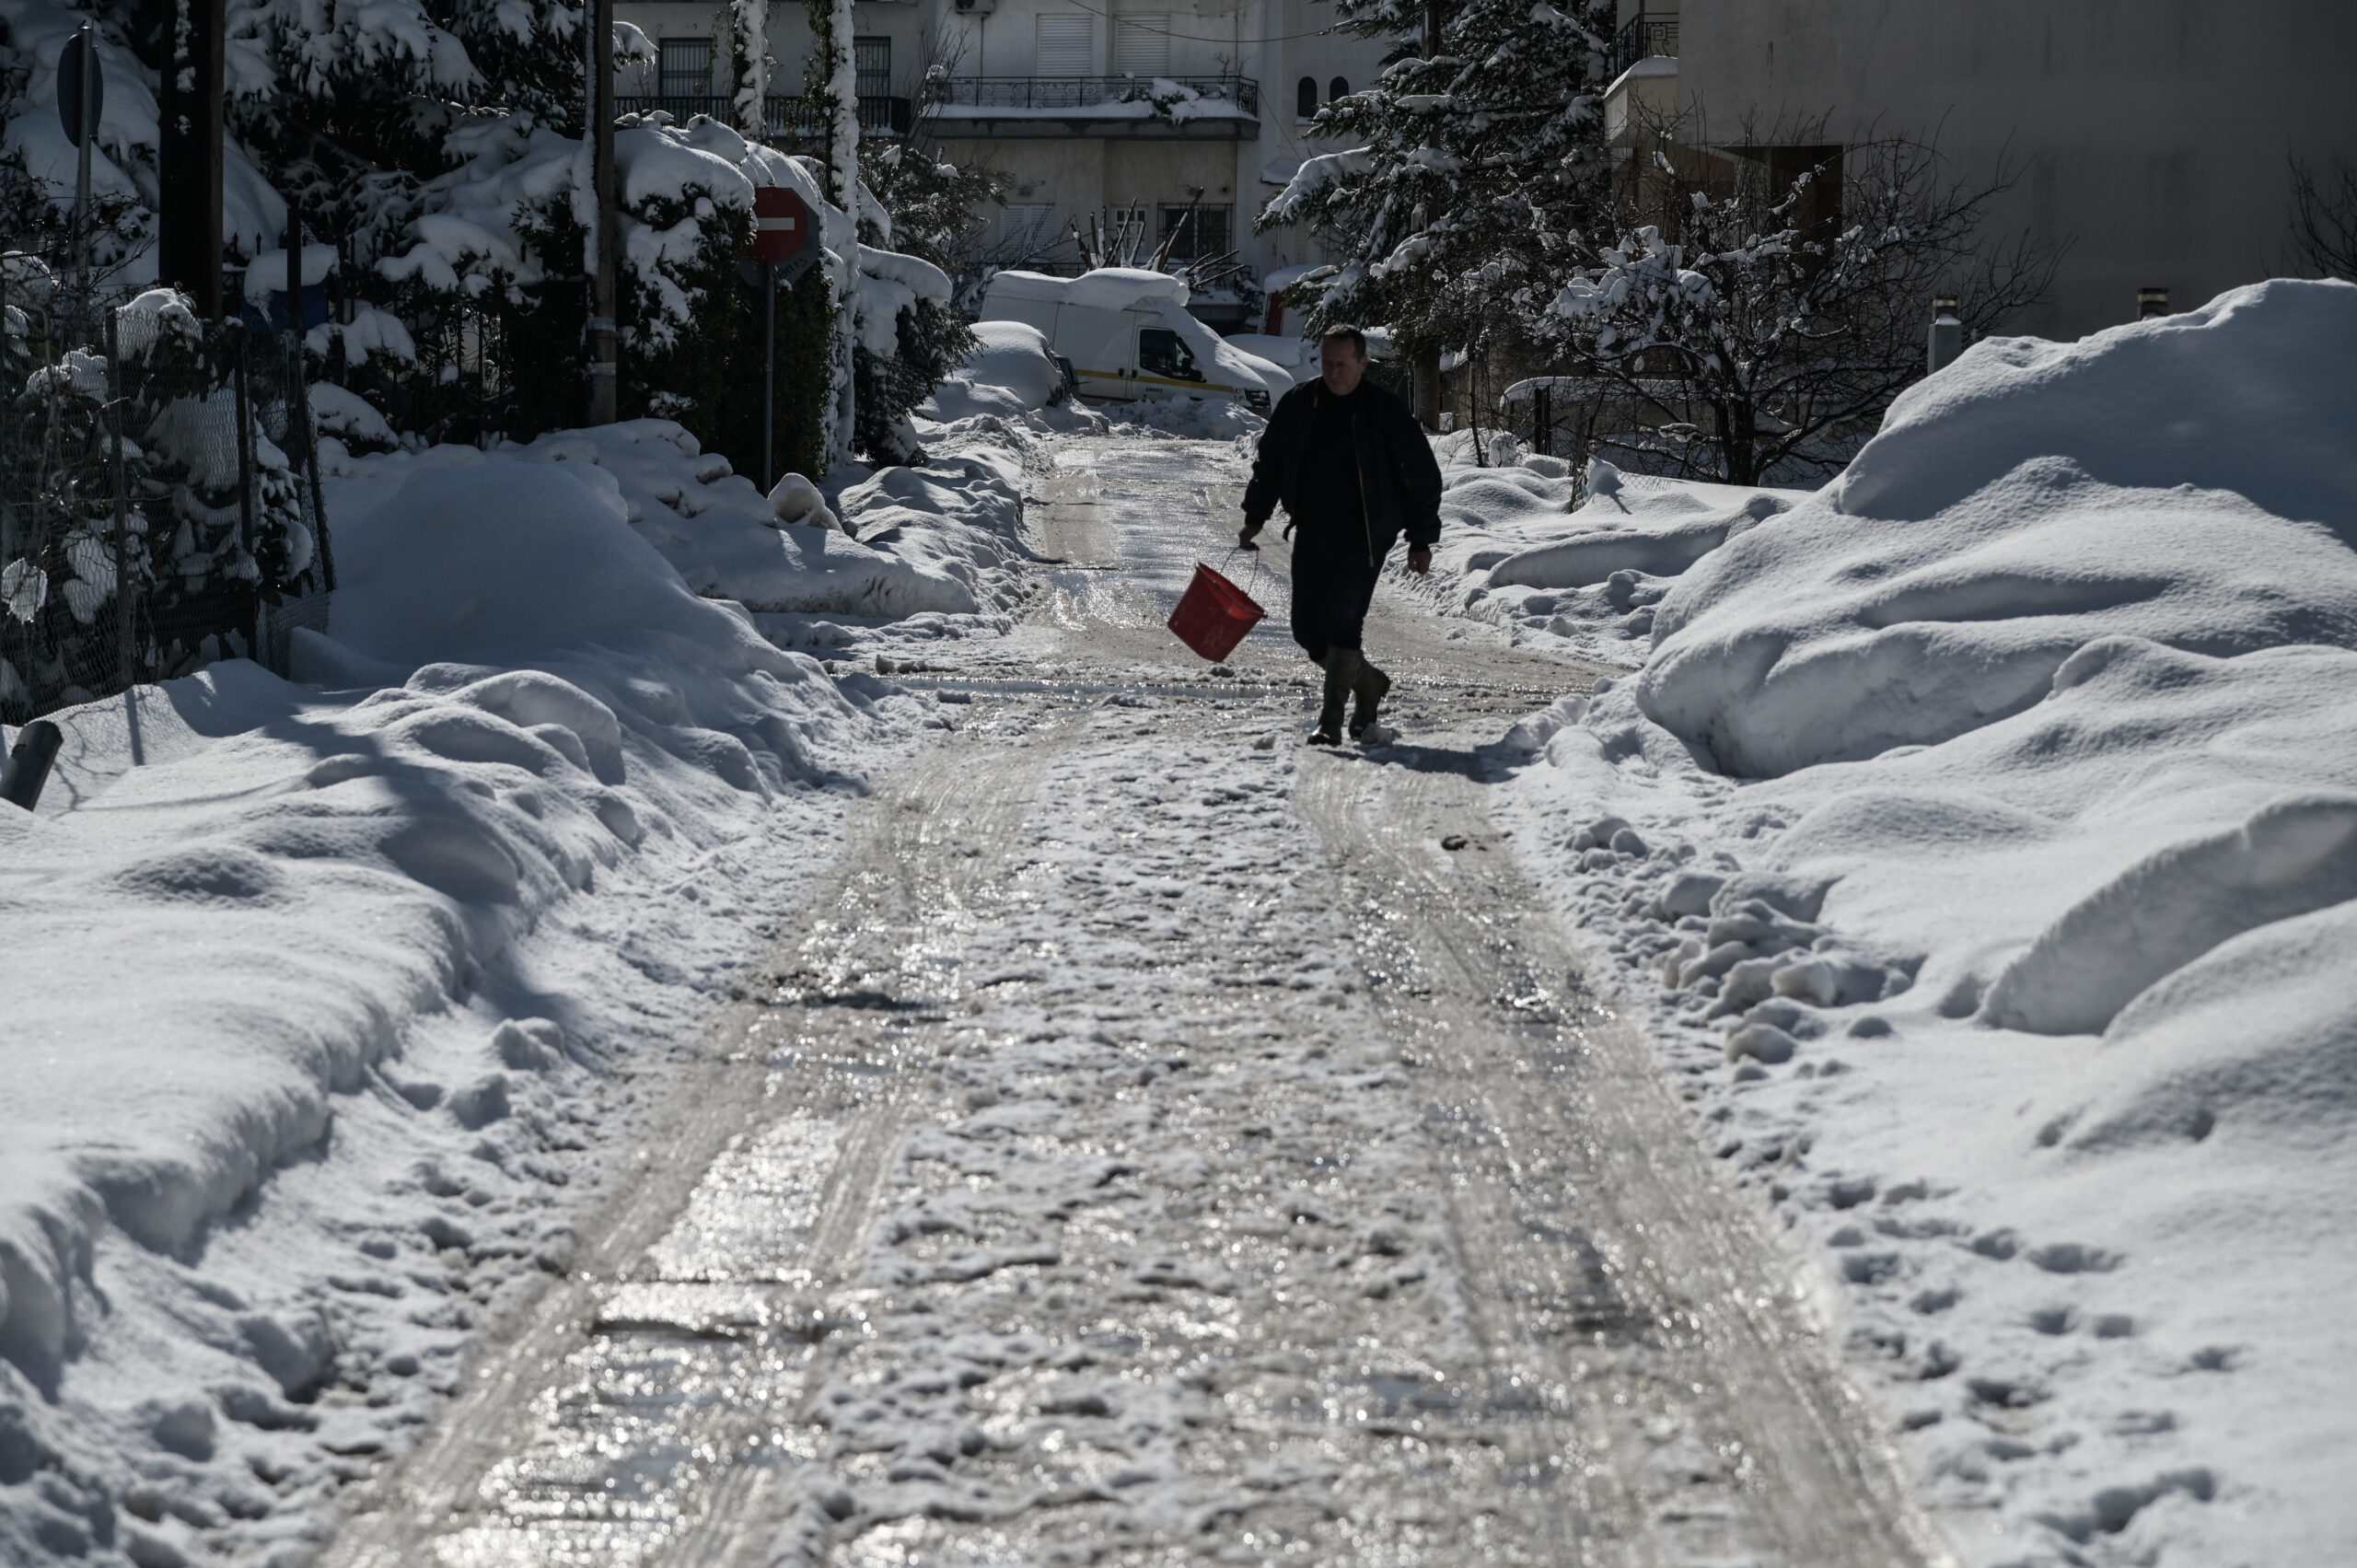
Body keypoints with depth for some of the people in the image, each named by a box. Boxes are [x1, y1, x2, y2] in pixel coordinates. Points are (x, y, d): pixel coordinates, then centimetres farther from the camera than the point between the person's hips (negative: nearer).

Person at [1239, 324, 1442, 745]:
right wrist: (1254, 518, 11)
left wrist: (1422, 540, -1)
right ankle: (1369, 684, 28)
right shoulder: (1296, 406, 3)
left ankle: (1331, 721, -10)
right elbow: (1269, 463, 17)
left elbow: (1423, 477, 0)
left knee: (1343, 622, -16)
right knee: (1308, 630, 4)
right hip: (1311, 532, 5)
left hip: (1364, 535, -5)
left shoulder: (1386, 413, -7)